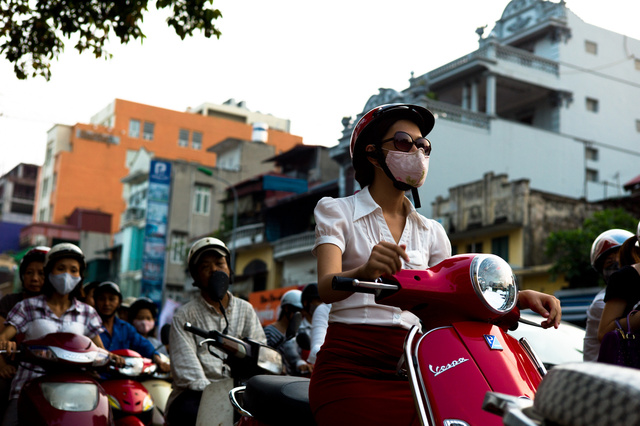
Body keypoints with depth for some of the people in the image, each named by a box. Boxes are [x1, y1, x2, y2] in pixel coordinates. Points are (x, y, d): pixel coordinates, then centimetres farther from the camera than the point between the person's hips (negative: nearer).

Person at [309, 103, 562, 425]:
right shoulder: (336, 211, 5)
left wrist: (522, 298, -9)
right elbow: (326, 287, -12)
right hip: (350, 367, -4)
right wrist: (365, 272, -35)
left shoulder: (430, 231, 18)